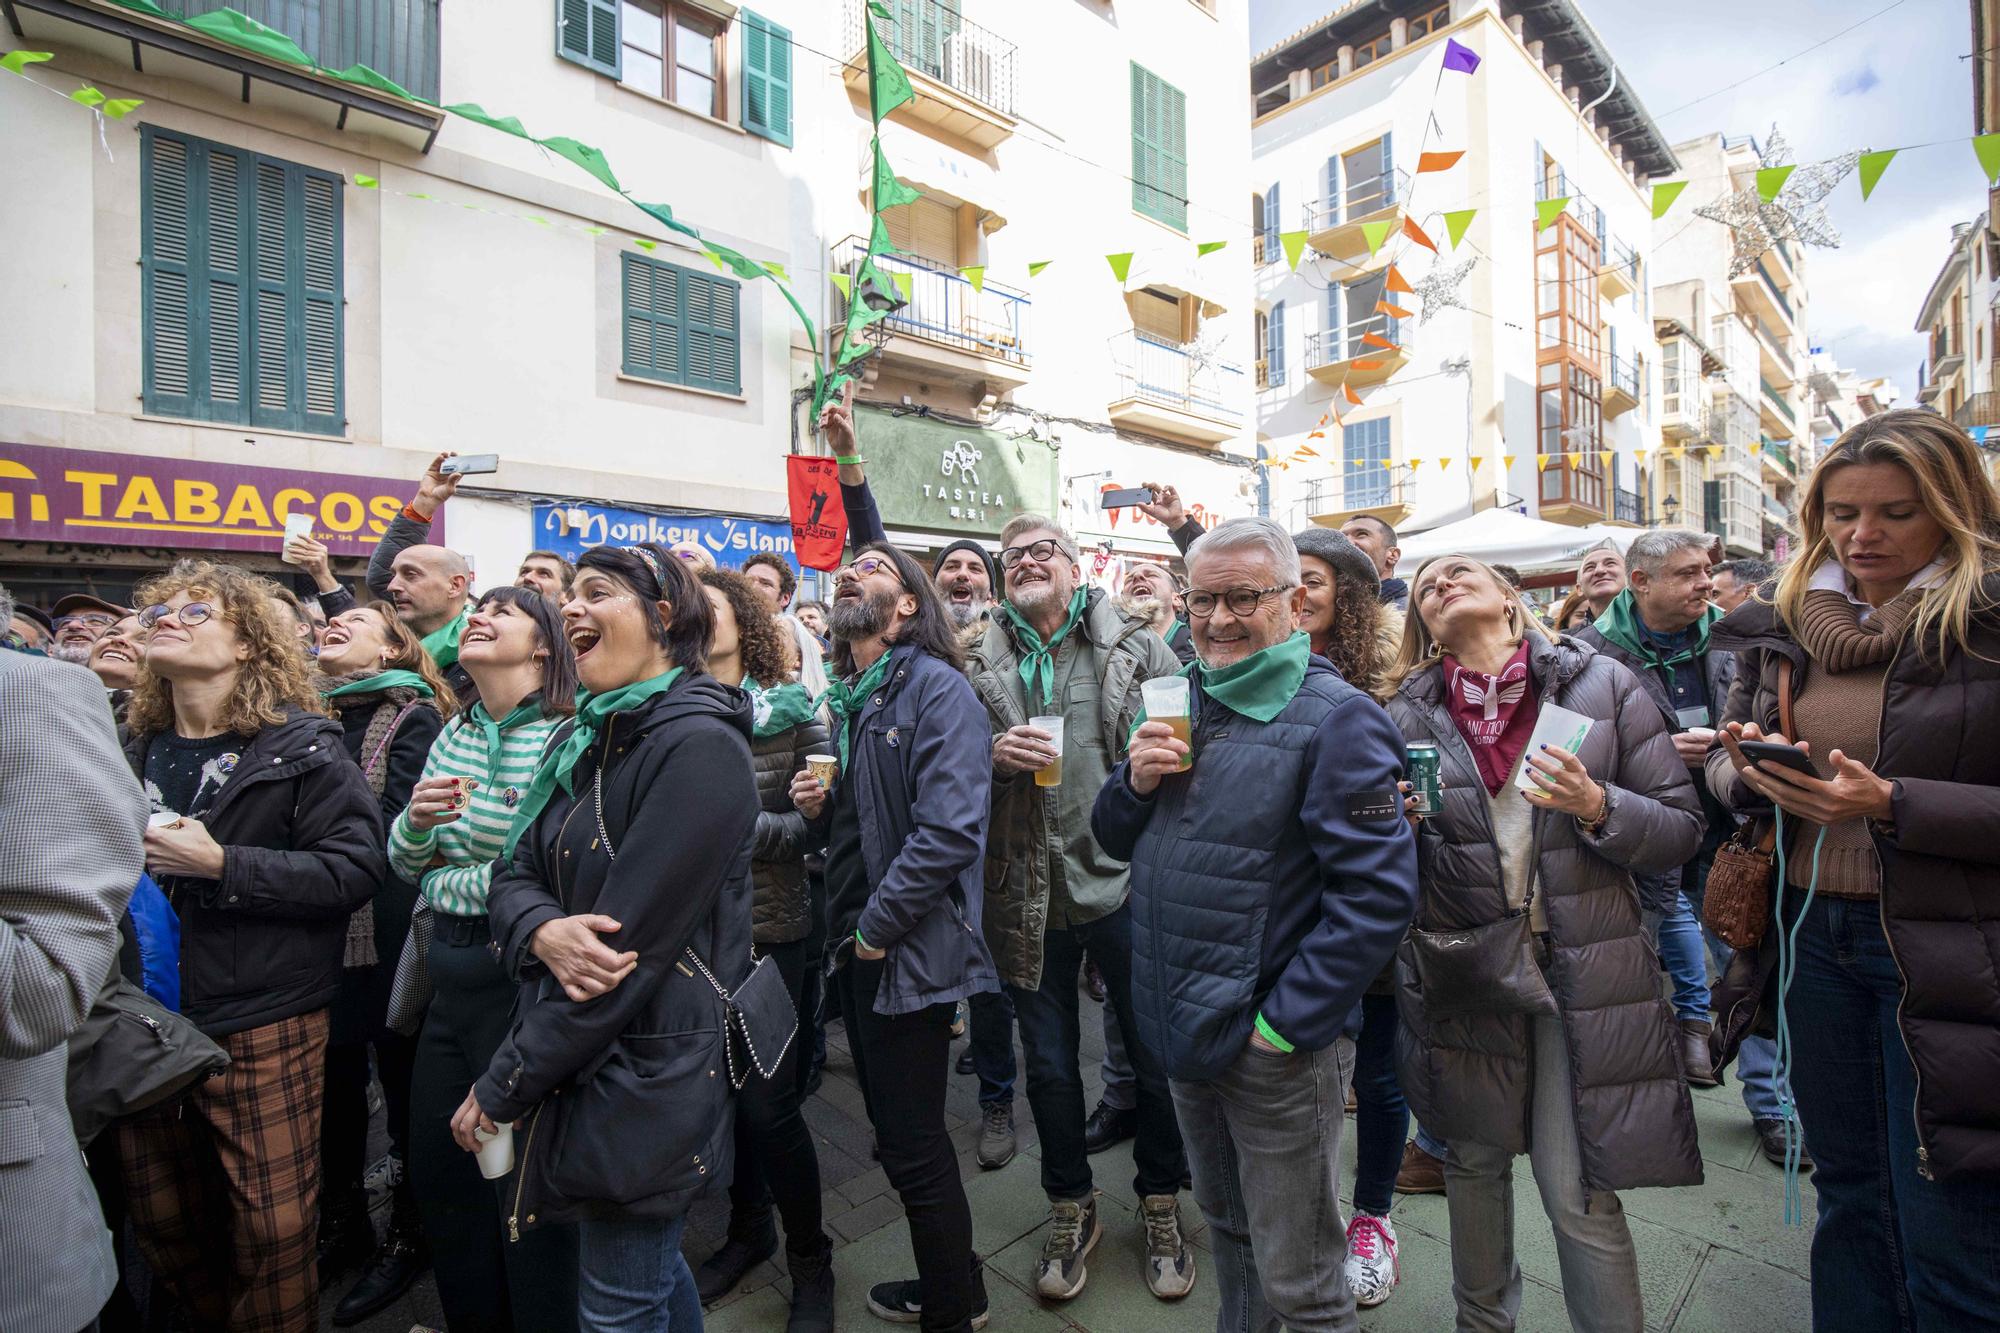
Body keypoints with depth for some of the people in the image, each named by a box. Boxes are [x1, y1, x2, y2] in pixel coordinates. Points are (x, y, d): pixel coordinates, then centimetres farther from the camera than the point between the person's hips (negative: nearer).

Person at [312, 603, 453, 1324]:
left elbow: (390, 826, -13)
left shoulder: (414, 716, -5)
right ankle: (342, 1223, 36)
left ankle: (407, 1234, 26)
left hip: (385, 929, -5)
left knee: (401, 1075, 8)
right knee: (333, 1076, 16)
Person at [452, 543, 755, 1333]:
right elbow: (515, 874, 4)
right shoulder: (583, 739, 7)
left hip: (646, 1076, -7)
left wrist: (501, 1089, -13)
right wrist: (544, 931, -20)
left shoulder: (698, 745, -22)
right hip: (578, 1060, 8)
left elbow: (631, 945, -23)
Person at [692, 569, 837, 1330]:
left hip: (767, 934, -3)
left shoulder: (791, 712, -8)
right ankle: (749, 1229, 43)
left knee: (768, 1103, 3)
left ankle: (810, 1260, 29)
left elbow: (821, 823, -11)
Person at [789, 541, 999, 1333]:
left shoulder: (938, 690, -14)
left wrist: (878, 928, -18)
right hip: (855, 946, 8)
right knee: (899, 1132, 20)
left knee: (912, 1146, 4)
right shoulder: (846, 699, 11)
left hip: (910, 951, -8)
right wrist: (815, 808, -2)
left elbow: (949, 829, -24)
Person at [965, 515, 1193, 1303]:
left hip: (1125, 883, -1)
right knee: (1049, 1066, 16)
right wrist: (992, 755, -13)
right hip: (1030, 896, 2)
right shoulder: (982, 669, 4)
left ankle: (1161, 1205, 40)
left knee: (1155, 1058, 14)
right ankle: (1072, 1209, 41)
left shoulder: (1138, 649, 0)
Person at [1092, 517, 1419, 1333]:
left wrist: (1284, 1024, -19)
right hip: (1182, 1031, 6)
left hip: (1276, 1046, -6)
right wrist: (1135, 782, -12)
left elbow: (1377, 893, -21)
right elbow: (1116, 840, 10)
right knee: (1225, 1227, 27)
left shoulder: (1336, 720, -16)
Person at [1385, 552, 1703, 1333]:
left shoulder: (1602, 685, -3)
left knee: (1580, 1194, 1)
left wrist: (1599, 809, -20)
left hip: (1584, 972, -1)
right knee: (1475, 1164, 18)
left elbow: (1683, 830, -1)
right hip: (1461, 971, 2)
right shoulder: (1408, 717, -1)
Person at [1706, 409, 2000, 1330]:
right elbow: (1723, 771, 11)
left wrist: (1892, 803, -22)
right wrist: (1751, 773, -9)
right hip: (1813, 934, 4)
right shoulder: (1782, 624, 6)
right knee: (1848, 1197, 19)